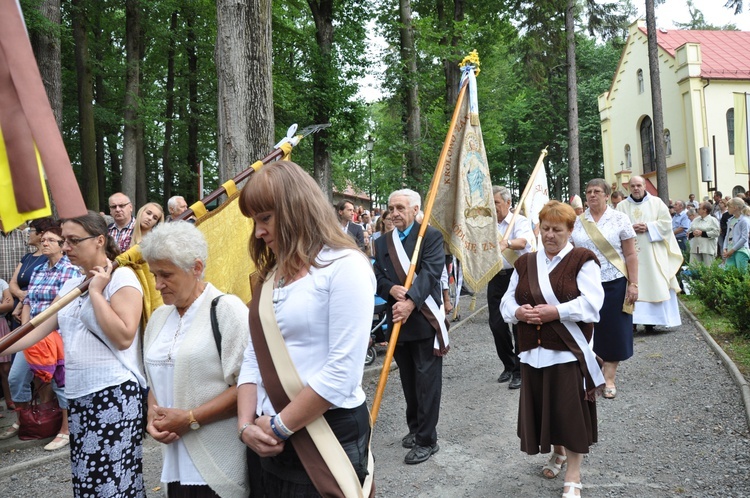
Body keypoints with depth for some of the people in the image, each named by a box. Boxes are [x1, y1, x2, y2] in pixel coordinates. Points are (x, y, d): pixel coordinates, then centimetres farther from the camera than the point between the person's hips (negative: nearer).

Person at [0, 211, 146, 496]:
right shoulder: (71, 284, 14)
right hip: (78, 395, 8)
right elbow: (38, 330, 13)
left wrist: (96, 292, -15)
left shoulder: (121, 277, -9)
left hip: (114, 394, -8)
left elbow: (123, 337, -19)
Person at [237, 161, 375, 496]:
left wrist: (279, 427, -13)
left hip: (329, 435, -7)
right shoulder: (270, 276, 10)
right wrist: (246, 424, -5)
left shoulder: (344, 266, -14)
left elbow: (342, 372, -20)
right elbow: (254, 357, 8)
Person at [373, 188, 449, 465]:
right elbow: (379, 278, 6)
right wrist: (391, 290, -17)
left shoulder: (431, 236, -6)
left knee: (427, 382, 1)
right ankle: (415, 428, 32)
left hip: (425, 319, -5)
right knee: (408, 380, 17)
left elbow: (430, 272, -18)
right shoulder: (382, 242, 11)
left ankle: (426, 440, 10)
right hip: (398, 319, 6)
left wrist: (410, 302, -30)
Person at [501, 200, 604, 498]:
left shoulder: (582, 260, -3)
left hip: (569, 350, -5)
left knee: (570, 410, -2)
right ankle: (558, 453, 39)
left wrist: (555, 312, -22)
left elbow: (591, 303, -14)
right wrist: (518, 312, -13)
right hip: (534, 351, 5)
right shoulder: (525, 263, 13)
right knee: (543, 406, 13)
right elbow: (507, 300, 9)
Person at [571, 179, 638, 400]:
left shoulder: (619, 219, -1)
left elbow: (631, 255, -2)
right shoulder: (577, 222, 6)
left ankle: (609, 378, 16)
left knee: (613, 330, 4)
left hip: (613, 284, -2)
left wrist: (633, 284, -8)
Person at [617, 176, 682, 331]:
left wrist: (648, 227, -11)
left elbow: (666, 222, 2)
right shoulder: (622, 206, 10)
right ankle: (633, 318, -5)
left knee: (654, 283, -2)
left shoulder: (656, 202, 9)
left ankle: (651, 319, 3)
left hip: (653, 253, 0)